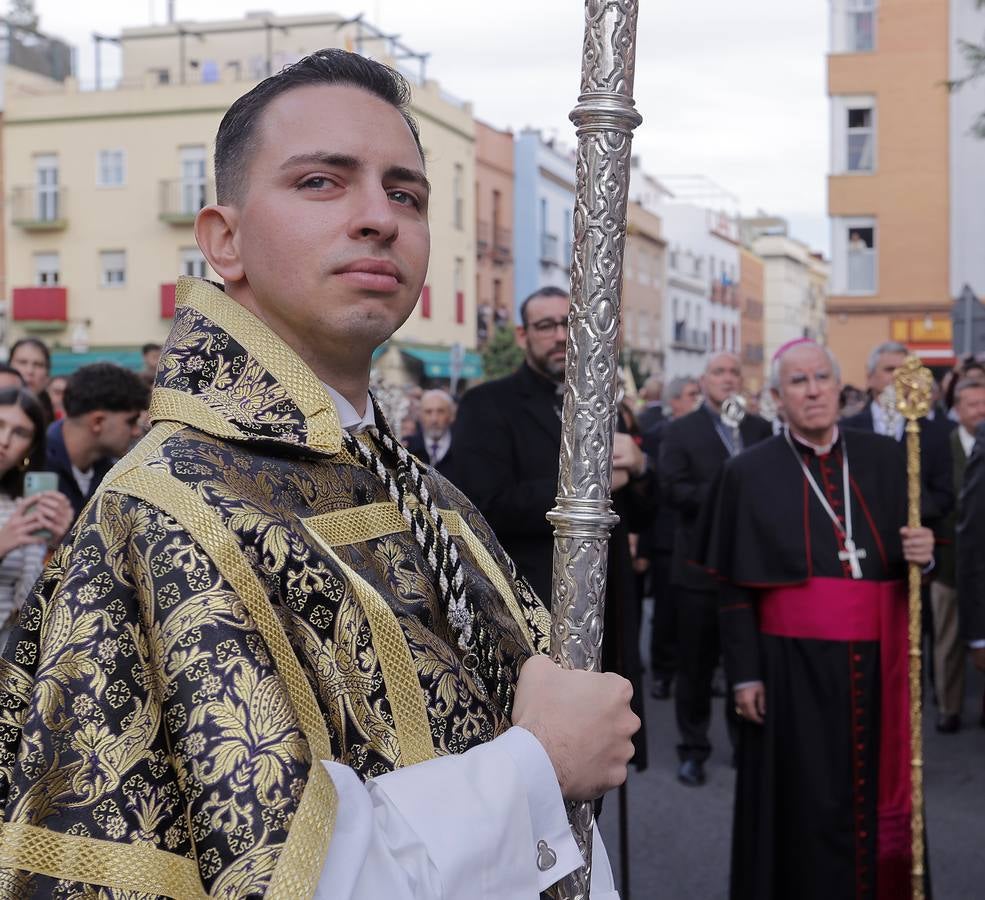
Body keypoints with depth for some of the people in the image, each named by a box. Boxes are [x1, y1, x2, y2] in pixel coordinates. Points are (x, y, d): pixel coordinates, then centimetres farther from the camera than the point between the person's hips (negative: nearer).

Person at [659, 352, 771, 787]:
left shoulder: (759, 429, 8)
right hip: (700, 563, -2)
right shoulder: (680, 431, 0)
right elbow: (673, 490, -12)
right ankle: (693, 750, 17)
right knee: (696, 664, 6)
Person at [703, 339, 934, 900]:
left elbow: (918, 548, 11)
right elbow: (735, 586, -1)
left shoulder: (887, 459, 7)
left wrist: (924, 553, -13)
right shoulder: (750, 473, 0)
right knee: (806, 807, 3)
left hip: (879, 661, 3)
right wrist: (745, 673, -6)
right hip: (794, 664, -2)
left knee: (879, 793, 10)